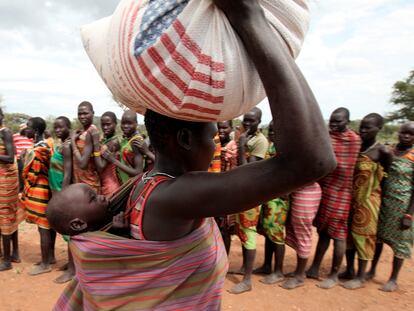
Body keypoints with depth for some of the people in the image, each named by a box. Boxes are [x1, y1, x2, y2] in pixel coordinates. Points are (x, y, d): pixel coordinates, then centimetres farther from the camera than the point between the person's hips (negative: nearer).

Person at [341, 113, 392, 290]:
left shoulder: (382, 152, -12)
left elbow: (385, 176, 0)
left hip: (368, 200, -6)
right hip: (350, 198, 6)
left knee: (363, 235, 3)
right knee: (348, 233, 13)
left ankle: (361, 277, 19)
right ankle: (349, 270, 30)